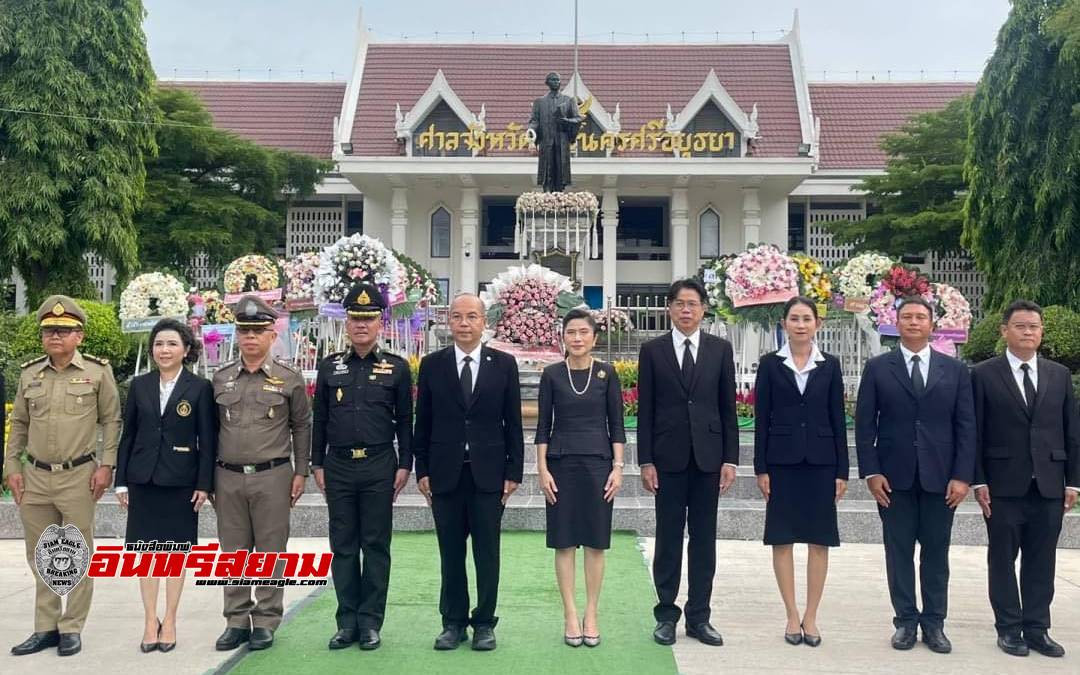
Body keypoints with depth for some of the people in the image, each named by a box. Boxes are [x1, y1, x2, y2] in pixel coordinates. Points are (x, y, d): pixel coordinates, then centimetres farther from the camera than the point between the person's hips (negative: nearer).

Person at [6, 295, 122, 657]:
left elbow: (111, 420, 0)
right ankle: (46, 628, 23)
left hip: (78, 476, -4)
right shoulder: (29, 373, 7)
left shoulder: (97, 371, -3)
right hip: (35, 477, 4)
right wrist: (11, 467, 8)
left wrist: (106, 465, -7)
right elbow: (19, 423, 14)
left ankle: (72, 629, 14)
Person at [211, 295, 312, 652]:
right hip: (228, 477, 3)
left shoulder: (290, 379, 0)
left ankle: (266, 622, 13)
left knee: (271, 552, 3)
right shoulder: (220, 378, 8)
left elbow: (302, 427, 5)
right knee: (233, 552, 9)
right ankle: (236, 621, 19)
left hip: (272, 476, -3)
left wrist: (300, 473, 1)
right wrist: (208, 478, 11)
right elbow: (211, 429, 13)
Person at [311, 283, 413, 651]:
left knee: (376, 546, 3)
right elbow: (319, 419, 10)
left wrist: (404, 465, -1)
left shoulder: (396, 367, 2)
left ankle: (370, 623, 12)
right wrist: (317, 464, 7)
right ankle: (347, 622, 15)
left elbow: (405, 420, 4)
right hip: (339, 467, 2)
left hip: (379, 467, -2)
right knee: (343, 546, 6)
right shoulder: (330, 366, 7)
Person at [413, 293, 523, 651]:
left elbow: (513, 422, 3)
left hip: (488, 473, -1)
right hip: (445, 473, 1)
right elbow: (423, 422, 6)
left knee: (487, 553, 5)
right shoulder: (432, 364, 4)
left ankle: (484, 623, 16)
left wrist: (513, 471, -1)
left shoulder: (504, 363, 2)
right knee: (451, 553, 8)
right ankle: (453, 622, 19)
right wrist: (422, 470, 2)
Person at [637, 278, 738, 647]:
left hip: (707, 457, 1)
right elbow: (645, 410, 1)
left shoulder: (720, 349, 6)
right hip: (668, 457, -1)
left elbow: (728, 407, 5)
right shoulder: (652, 350, 3)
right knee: (668, 538, 5)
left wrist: (730, 458, 0)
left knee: (704, 539, 7)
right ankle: (666, 615, 15)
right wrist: (646, 461, -4)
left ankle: (699, 617, 16)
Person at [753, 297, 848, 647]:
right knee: (782, 538, 3)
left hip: (820, 461, 1)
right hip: (782, 460, -1)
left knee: (819, 539, 4)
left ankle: (811, 616, 13)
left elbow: (838, 420, 4)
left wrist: (842, 470, 0)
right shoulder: (770, 364, 1)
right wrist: (761, 468, -5)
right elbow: (761, 419, 0)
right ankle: (792, 615, 13)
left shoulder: (830, 365, 4)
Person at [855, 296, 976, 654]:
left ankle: (934, 623, 17)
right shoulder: (877, 368, 3)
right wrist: (871, 472, -7)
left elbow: (966, 426, 3)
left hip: (940, 477, 1)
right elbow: (864, 424, 1)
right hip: (894, 476, -1)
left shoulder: (955, 370, 6)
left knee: (936, 552, 7)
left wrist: (963, 476, -5)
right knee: (899, 551, 5)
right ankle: (906, 621, 15)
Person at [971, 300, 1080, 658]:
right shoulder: (984, 374, -1)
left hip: (1049, 485, 3)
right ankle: (1009, 628, 15)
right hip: (1004, 485, -3)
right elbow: (975, 434, -3)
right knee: (1003, 559, 5)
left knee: (1041, 561, 8)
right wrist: (978, 481, -8)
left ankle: (1037, 629, 17)